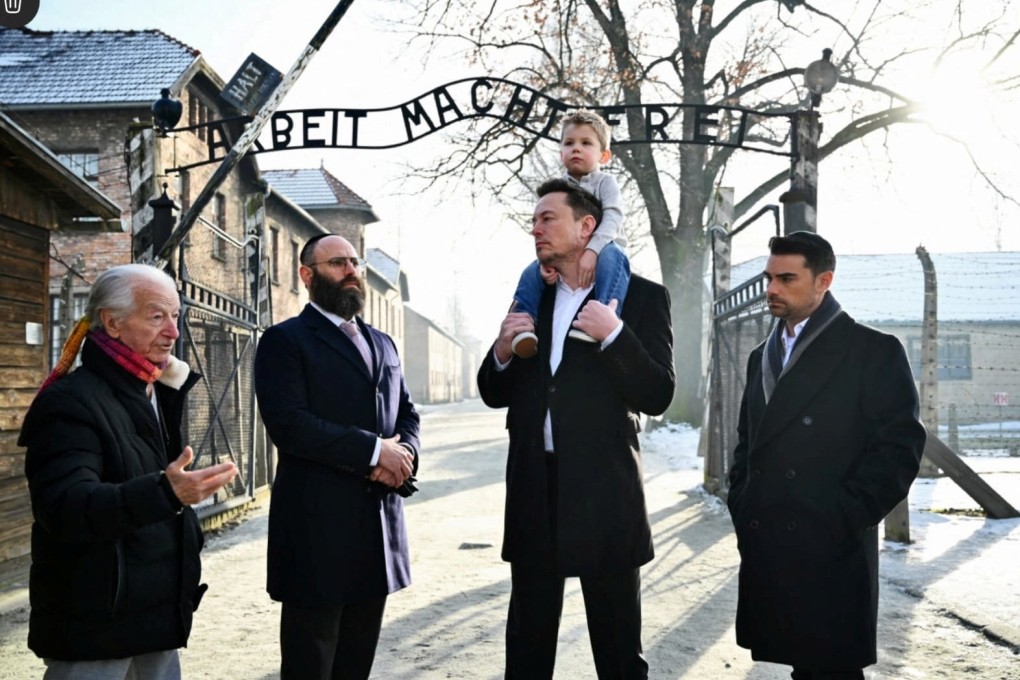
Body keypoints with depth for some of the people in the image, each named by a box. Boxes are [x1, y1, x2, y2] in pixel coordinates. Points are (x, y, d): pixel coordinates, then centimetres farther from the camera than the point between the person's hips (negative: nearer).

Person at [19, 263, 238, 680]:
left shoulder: (154, 396, 12)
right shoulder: (70, 402, -16)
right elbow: (65, 507, -32)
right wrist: (164, 492, -43)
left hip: (160, 617, 8)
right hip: (94, 628, -8)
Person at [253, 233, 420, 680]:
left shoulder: (382, 343, 19)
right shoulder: (285, 340, -4)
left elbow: (407, 413, 19)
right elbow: (288, 423, -17)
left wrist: (404, 453, -5)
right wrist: (374, 451, -16)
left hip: (380, 525, 6)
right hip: (317, 528, -6)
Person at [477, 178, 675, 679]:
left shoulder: (641, 296, -3)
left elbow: (657, 396, -10)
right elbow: (495, 394, 13)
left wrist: (613, 334, -22)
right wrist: (503, 351, -7)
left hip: (604, 490, -4)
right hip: (535, 488, 4)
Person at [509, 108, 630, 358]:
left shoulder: (604, 182, -2)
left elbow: (612, 218, -20)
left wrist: (591, 251, -38)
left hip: (602, 248, -4)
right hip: (565, 254, 4)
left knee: (611, 255, -38)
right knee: (533, 271, -19)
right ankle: (522, 326, -21)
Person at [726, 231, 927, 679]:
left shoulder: (874, 351, -3)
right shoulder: (762, 356, 18)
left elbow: (899, 449, -9)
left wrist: (840, 524, -13)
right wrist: (741, 509, 9)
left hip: (831, 556, -6)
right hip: (764, 551, 6)